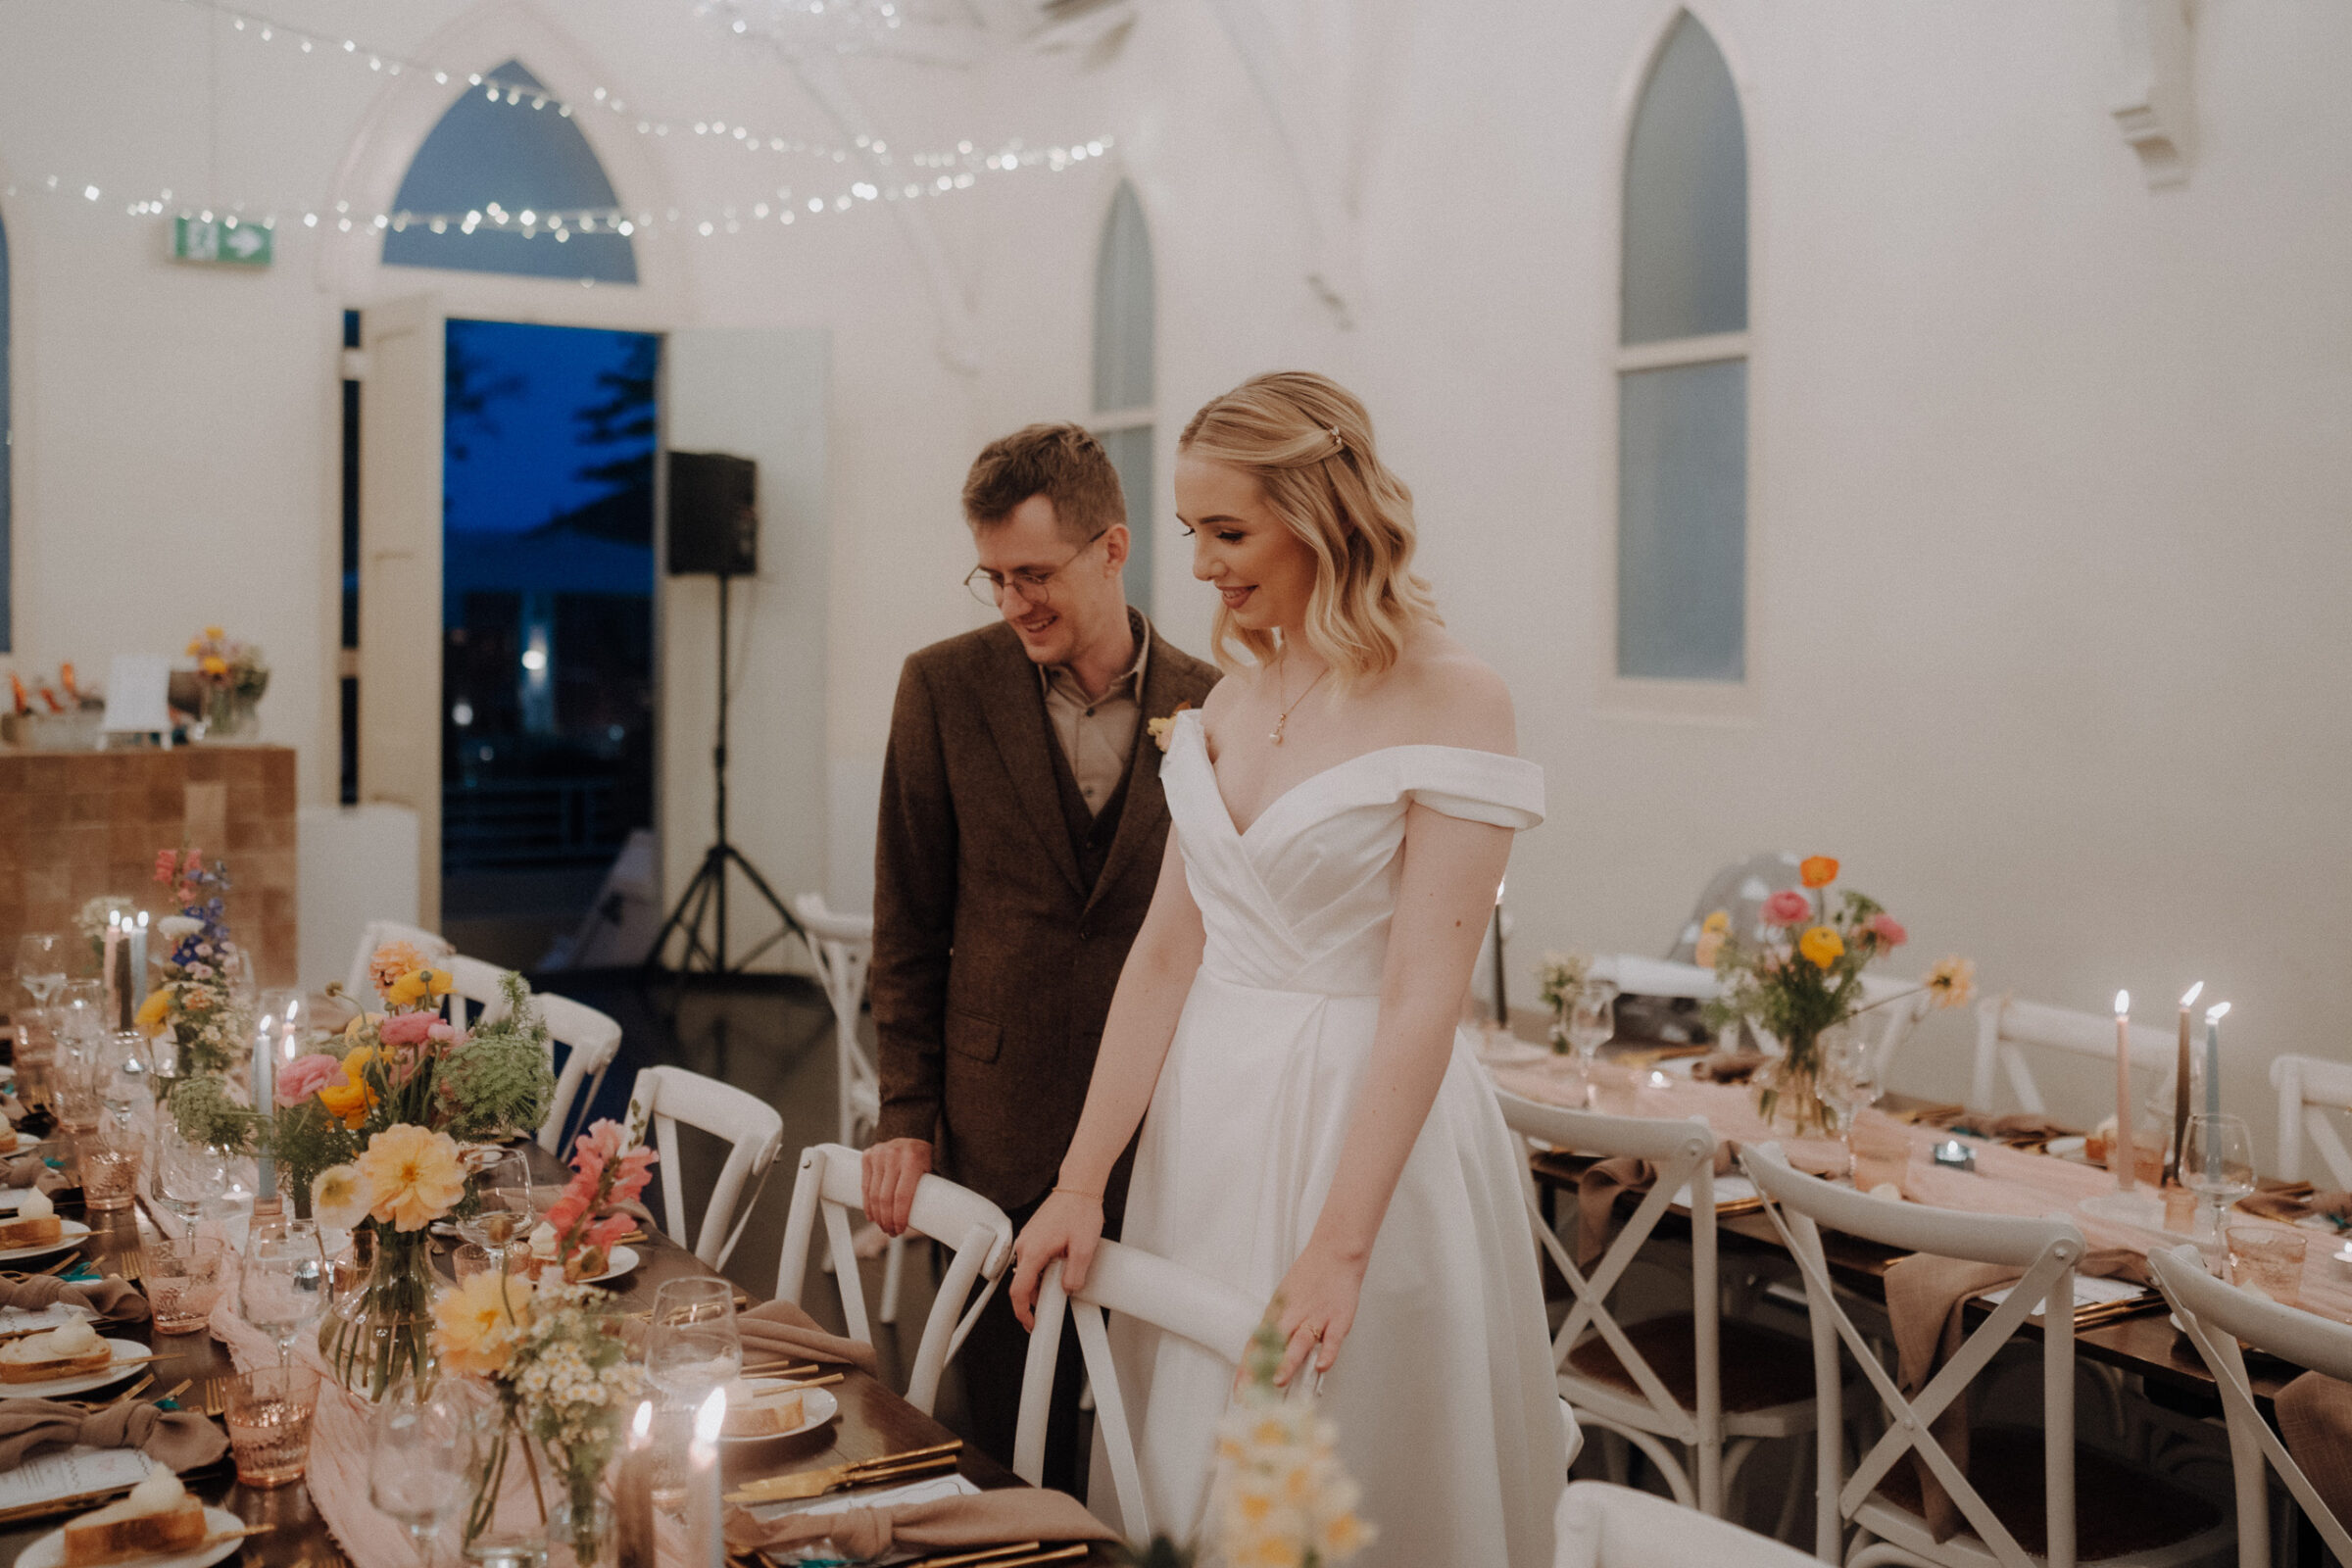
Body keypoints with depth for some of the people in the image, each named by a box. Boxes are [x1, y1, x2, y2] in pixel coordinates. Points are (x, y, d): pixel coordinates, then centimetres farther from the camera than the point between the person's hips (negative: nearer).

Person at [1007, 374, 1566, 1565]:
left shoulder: (1449, 699, -13)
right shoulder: (1232, 696, 7)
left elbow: (1423, 995, -18)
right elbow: (1168, 948, 5)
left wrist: (1338, 1250, -22)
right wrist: (1080, 1184, 0)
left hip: (1362, 1122, -6)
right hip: (1206, 1116, 6)